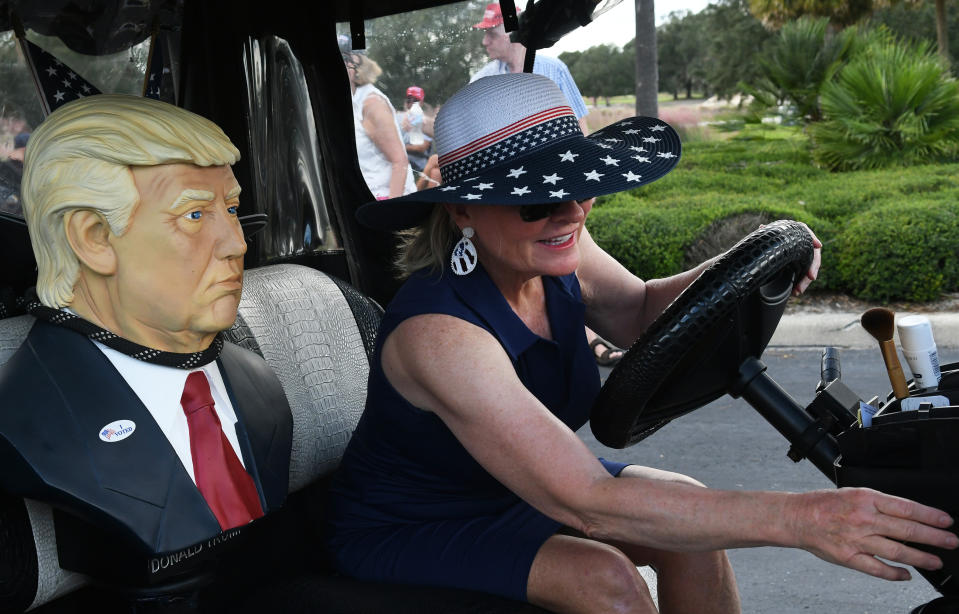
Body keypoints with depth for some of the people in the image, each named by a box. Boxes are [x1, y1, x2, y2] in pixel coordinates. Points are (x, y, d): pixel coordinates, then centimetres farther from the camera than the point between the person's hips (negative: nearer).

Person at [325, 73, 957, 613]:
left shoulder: (554, 252, -14)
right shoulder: (438, 332, -36)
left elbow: (637, 309, 8)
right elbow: (586, 503, -41)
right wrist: (798, 518, -45)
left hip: (517, 481, 7)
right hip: (409, 529, -7)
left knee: (689, 512, -11)